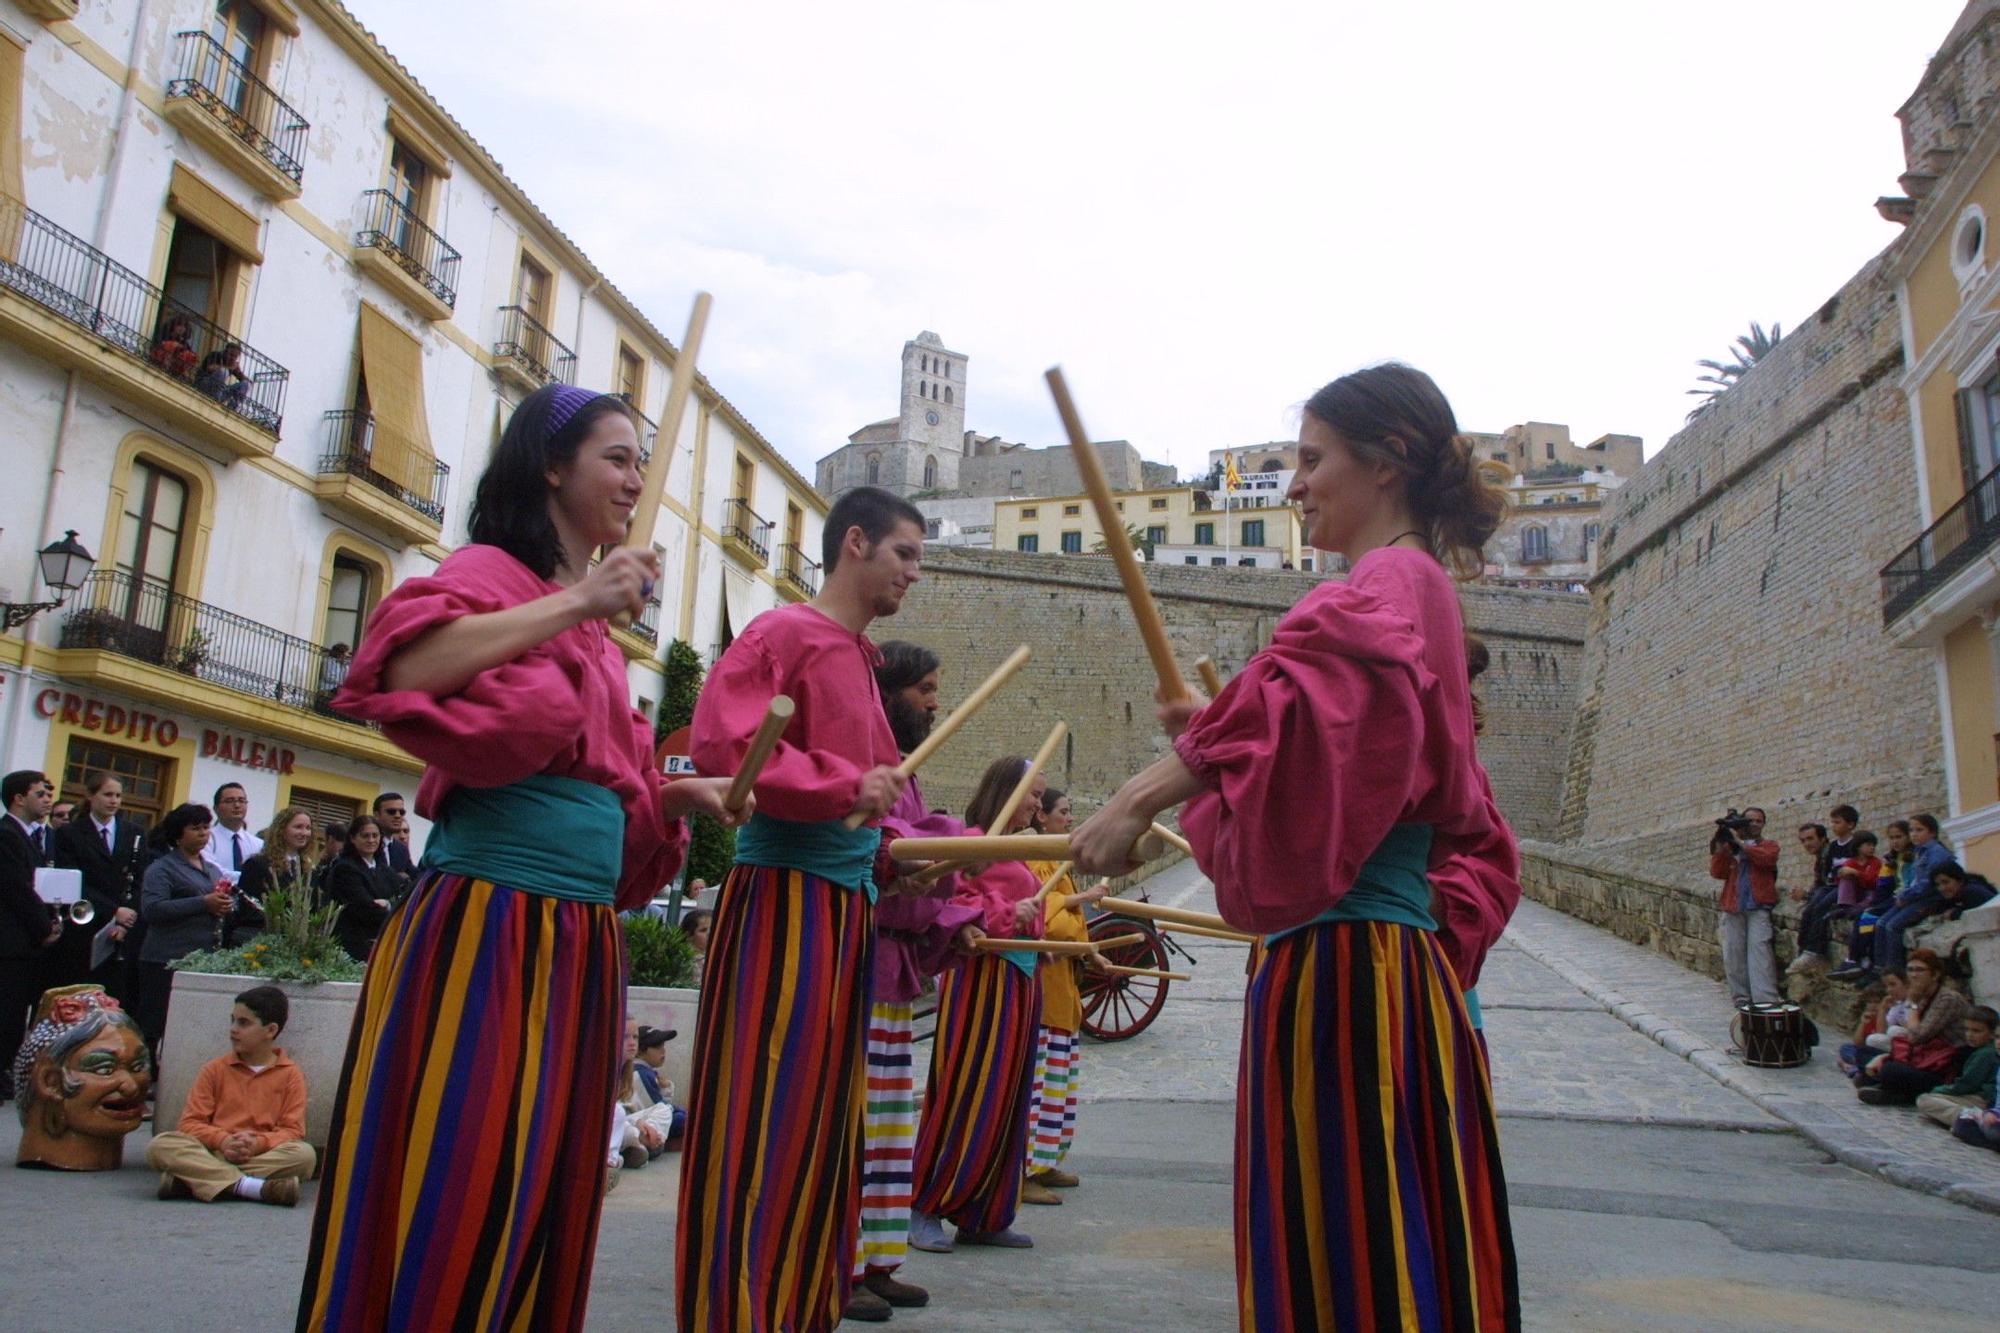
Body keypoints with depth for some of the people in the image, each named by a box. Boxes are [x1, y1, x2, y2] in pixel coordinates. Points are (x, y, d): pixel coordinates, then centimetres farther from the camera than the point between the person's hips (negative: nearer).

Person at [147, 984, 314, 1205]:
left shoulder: (290, 1075, 7)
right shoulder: (215, 1069, 13)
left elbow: (292, 1130, 1)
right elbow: (190, 1122, 5)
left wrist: (259, 1143, -20)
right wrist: (223, 1141, -15)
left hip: (262, 1155, -2)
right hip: (212, 1153, 2)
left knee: (304, 1153, -33)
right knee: (159, 1146, -26)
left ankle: (192, 1180, -31)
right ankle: (254, 1187, -37)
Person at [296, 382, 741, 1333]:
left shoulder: (595, 624, 19)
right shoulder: (495, 571, -4)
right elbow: (399, 669, -24)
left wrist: (675, 794, 7)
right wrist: (572, 604, -20)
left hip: (582, 941, 8)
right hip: (486, 927, -8)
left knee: (547, 1200, 14)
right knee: (452, 1193, -2)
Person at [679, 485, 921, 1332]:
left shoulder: (858, 658, 19)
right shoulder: (786, 632, -7)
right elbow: (718, 744, -20)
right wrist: (845, 785, -19)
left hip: (849, 906, 9)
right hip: (786, 897, -9)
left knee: (826, 1127, 13)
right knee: (762, 1126, -4)